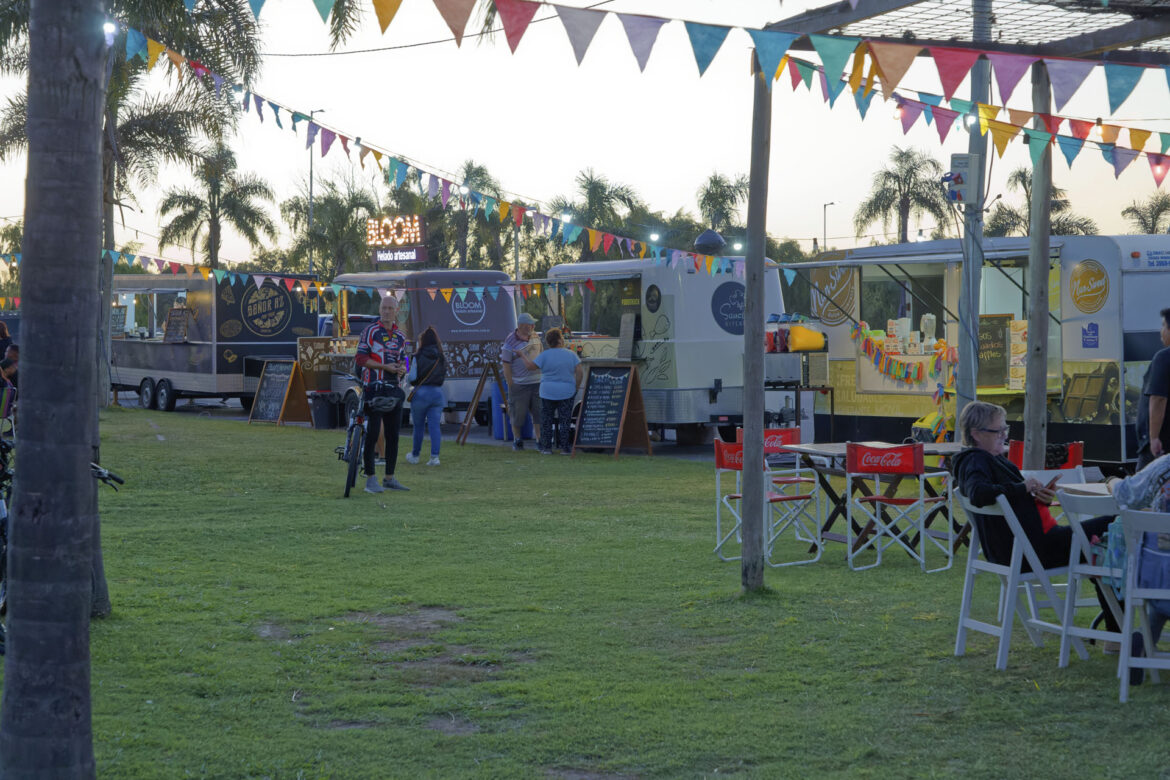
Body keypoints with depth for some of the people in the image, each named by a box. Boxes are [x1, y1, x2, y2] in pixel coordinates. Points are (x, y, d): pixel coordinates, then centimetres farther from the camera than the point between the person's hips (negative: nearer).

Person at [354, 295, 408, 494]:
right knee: (372, 434, -7)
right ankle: (370, 479, -3)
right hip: (373, 388, -6)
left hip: (393, 389, 6)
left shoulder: (400, 336, 14)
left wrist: (402, 368, -4)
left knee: (393, 436, 8)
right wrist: (385, 366, -17)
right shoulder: (370, 331, -4)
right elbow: (361, 358, -9)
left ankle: (390, 478, 15)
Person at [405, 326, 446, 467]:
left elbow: (412, 378, -8)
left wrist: (407, 375, 14)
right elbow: (444, 377, 10)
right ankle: (435, 456, -6)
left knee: (418, 426, 10)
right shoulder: (442, 358, 2)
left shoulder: (418, 357, -9)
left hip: (421, 393, -3)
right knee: (434, 425, 2)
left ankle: (415, 455, 23)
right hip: (437, 392, 3)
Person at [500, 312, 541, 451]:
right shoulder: (510, 342, -10)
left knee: (539, 413, 2)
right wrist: (511, 386, -11)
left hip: (537, 383, 5)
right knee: (518, 414, 3)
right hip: (519, 384, -5)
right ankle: (517, 441, 18)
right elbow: (506, 365, -9)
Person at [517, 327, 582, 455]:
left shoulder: (544, 355, -7)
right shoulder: (571, 355, -1)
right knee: (564, 421, 5)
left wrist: (523, 356, 11)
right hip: (567, 393, 1)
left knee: (546, 421, 9)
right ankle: (565, 448, 4)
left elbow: (530, 365, -6)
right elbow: (579, 372, -5)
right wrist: (576, 387, 4)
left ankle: (546, 447, 8)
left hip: (548, 393, -1)